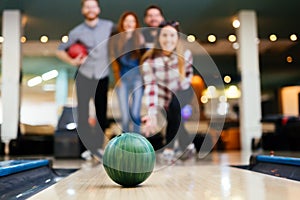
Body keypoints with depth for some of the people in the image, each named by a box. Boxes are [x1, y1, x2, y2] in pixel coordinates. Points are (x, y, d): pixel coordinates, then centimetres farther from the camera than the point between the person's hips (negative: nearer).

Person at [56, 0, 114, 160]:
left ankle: (98, 146, 20)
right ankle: (85, 146, 14)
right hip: (83, 77, 0)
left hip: (102, 77, 1)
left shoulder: (109, 26, -1)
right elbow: (60, 50, 6)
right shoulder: (77, 32, -2)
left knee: (102, 113, 6)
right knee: (83, 113, 2)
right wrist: (72, 61, -11)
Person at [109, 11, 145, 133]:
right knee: (125, 116, 0)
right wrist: (117, 78, 0)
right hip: (122, 79, 1)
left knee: (135, 114, -6)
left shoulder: (140, 38, 3)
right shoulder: (115, 39, 6)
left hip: (137, 78, -1)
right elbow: (113, 60, 8)